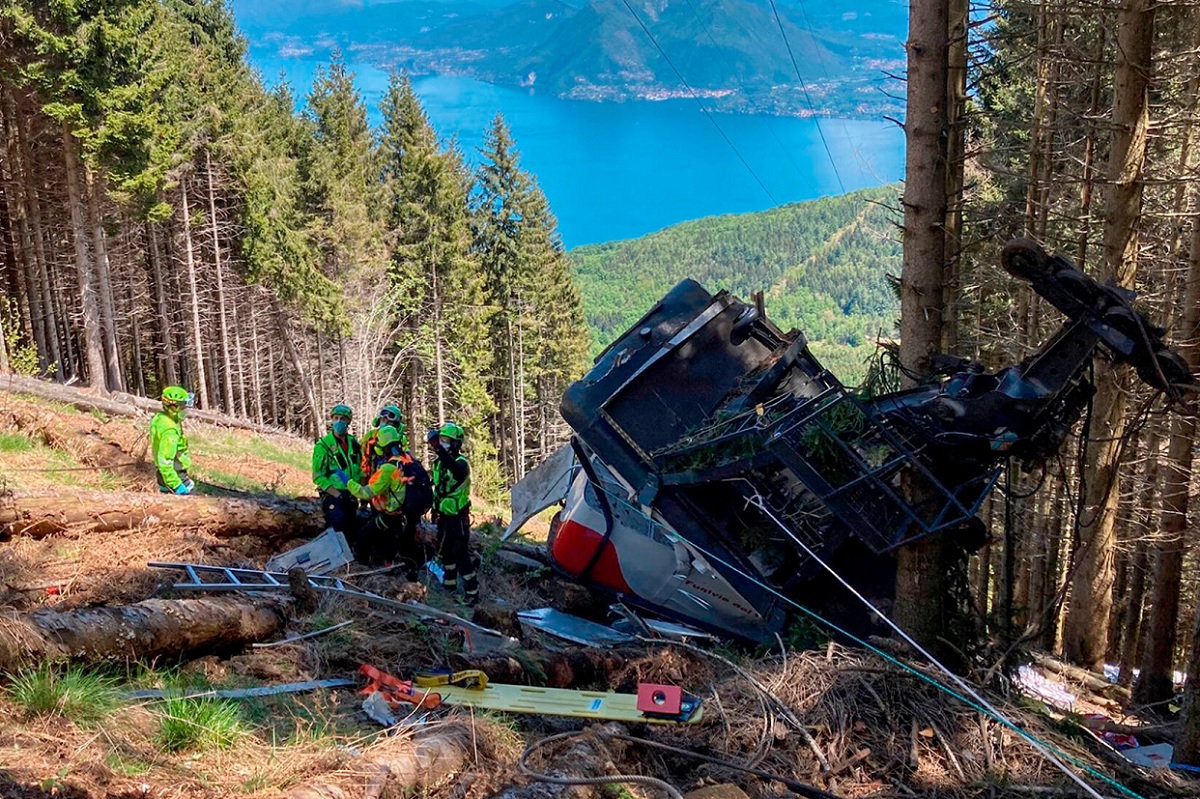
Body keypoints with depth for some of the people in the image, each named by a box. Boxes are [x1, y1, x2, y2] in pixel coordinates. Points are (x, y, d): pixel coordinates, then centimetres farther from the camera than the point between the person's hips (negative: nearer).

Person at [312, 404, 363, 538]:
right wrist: (338, 495, -19)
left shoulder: (353, 443, 6)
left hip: (350, 495, 6)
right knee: (337, 530, -19)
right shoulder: (323, 445, -11)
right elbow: (318, 477, -13)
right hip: (332, 495, -6)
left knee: (351, 530, 10)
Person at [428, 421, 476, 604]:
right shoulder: (439, 461, 6)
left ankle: (472, 593, -5)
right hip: (444, 515, 8)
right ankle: (449, 585, 36)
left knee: (461, 555, -9)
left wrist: (438, 447, -56)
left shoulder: (461, 462, -19)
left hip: (458, 516, -8)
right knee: (446, 552, 20)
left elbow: (456, 469, -46)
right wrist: (435, 509, 21)